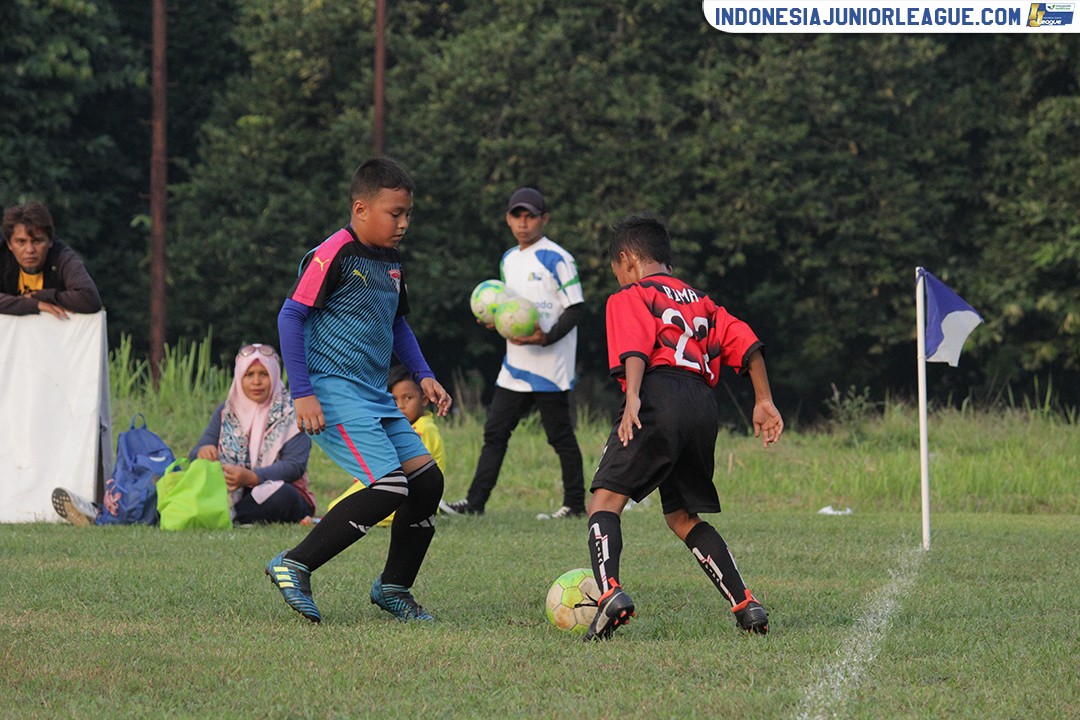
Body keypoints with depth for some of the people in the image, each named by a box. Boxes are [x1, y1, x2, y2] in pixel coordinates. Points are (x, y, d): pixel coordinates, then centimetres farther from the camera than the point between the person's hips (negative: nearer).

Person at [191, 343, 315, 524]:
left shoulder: (291, 412, -4)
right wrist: (202, 452, -27)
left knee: (280, 494, -38)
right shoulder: (225, 412, 9)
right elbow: (195, 454, 0)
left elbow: (295, 466, -15)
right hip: (234, 494, 3)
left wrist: (252, 477, -31)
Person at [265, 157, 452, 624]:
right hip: (334, 391, -9)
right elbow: (291, 316, -13)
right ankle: (294, 567, -11)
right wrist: (302, 393, -18)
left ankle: (394, 588, 17)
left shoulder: (391, 262, 15)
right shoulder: (334, 254, -12)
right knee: (389, 488, -20)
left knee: (426, 479, 2)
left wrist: (423, 375, 18)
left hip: (374, 395, 9)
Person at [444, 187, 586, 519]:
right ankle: (475, 501, 6)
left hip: (550, 366, -8)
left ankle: (575, 504, 8)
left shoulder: (557, 259, -10)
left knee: (560, 435, -1)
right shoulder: (508, 260, 14)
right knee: (495, 431, 5)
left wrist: (546, 338, -23)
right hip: (516, 365, 8)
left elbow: (576, 308, -11)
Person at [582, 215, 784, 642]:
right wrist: (764, 402, 19)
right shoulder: (700, 301, 31)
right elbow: (746, 344, 19)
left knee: (606, 498, -7)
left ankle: (610, 591, -32)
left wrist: (632, 399, -21)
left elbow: (635, 350, -8)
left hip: (660, 397, -6)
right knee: (683, 517, 19)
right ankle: (745, 605, 9)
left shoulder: (629, 298, 12)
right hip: (704, 405, 6)